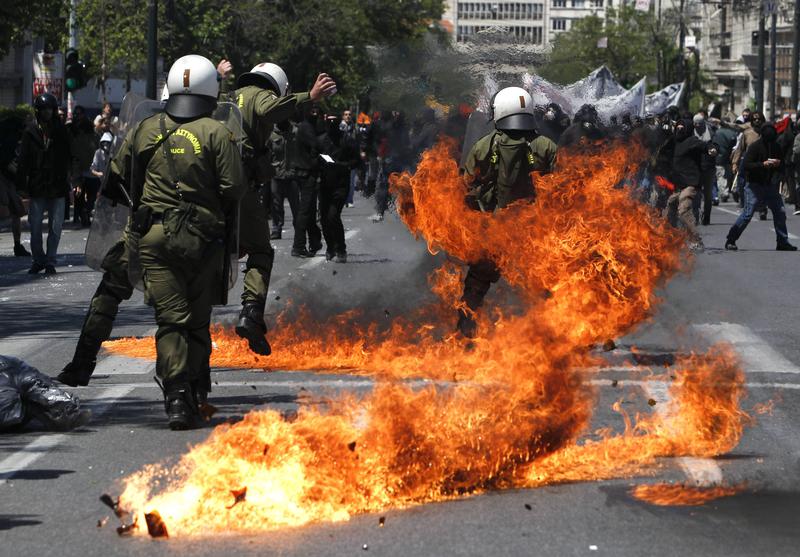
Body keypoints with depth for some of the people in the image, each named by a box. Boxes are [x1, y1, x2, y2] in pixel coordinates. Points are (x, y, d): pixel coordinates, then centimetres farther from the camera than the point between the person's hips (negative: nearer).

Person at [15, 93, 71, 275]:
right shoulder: (31, 132, 1)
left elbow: (68, 159, 6)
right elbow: (23, 160, 2)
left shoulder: (61, 132, 4)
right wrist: (22, 184, -4)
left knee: (55, 226, 2)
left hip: (57, 186, 0)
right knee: (35, 225, 2)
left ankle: (50, 261, 11)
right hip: (37, 187, 0)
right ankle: (39, 259, 15)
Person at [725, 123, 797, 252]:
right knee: (747, 214, -11)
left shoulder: (776, 147, 7)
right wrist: (763, 164, -28)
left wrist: (778, 164, -11)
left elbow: (782, 168, 13)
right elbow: (745, 165, -19)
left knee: (780, 212, 3)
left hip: (771, 185, 6)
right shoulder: (755, 146, -11)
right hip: (754, 185, -6)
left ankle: (783, 242, 14)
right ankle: (730, 240, -3)